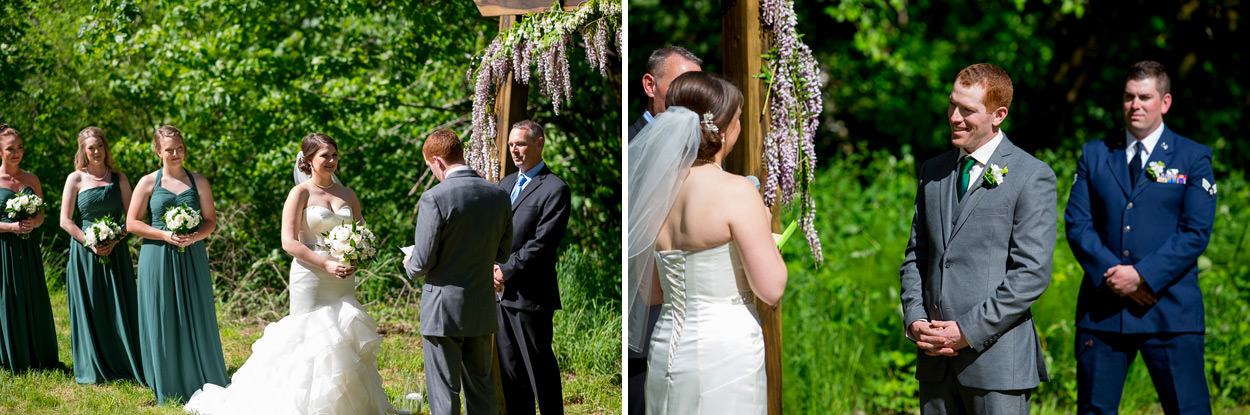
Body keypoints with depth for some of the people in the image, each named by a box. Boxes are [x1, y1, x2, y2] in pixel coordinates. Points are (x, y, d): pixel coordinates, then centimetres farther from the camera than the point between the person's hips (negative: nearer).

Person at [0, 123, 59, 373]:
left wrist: (32, 224, -8)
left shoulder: (31, 180, 10)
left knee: (34, 301, 5)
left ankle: (38, 360, 13)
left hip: (28, 249, 4)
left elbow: (41, 214, 13)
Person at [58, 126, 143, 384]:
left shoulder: (119, 179, 7)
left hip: (116, 252, 2)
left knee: (119, 310, 1)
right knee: (89, 310, 1)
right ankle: (92, 370, 9)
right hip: (85, 253, -2)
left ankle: (123, 367, 8)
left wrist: (114, 240, -11)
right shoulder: (76, 179, 1)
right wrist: (90, 243, -13)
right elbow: (65, 221, -3)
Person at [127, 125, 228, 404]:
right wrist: (165, 235, -12)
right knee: (162, 322, 1)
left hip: (191, 258, 1)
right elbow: (132, 223, 0)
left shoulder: (198, 182, 7)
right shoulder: (148, 183, 3)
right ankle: (168, 391, 10)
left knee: (195, 319, 1)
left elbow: (211, 221, 8)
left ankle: (200, 386, 11)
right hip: (158, 258, -1)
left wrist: (195, 236, -13)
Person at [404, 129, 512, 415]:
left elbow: (423, 262, -15)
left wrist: (410, 264, 7)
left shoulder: (435, 198, -16)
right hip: (483, 310, 6)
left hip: (443, 309, -6)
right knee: (482, 388, 16)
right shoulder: (498, 195, 2)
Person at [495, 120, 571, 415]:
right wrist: (492, 266, -2)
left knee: (540, 367, -1)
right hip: (502, 291, 7)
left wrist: (507, 271, -14)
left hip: (531, 293, -7)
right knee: (509, 368, 12)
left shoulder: (554, 189, -8)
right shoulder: (506, 184, 16)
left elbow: (542, 243, -15)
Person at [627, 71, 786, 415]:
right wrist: (765, 229, 3)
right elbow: (771, 289, -13)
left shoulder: (652, 190, 5)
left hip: (666, 349, 6)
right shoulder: (736, 192, -14)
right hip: (726, 349, -6)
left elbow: (646, 291, 12)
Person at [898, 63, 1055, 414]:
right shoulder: (933, 172, 14)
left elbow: (1032, 273, -11)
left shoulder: (1032, 177, -5)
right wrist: (914, 320, 0)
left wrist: (968, 331, -14)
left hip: (996, 356, -5)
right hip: (935, 359, 5)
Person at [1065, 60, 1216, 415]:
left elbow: (1196, 233, -4)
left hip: (1170, 312, -2)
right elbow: (1077, 223, 4)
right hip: (1102, 310, 2)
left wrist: (1142, 276, -14)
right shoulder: (1094, 155, 12)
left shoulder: (1193, 158, 5)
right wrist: (1111, 274, -11)